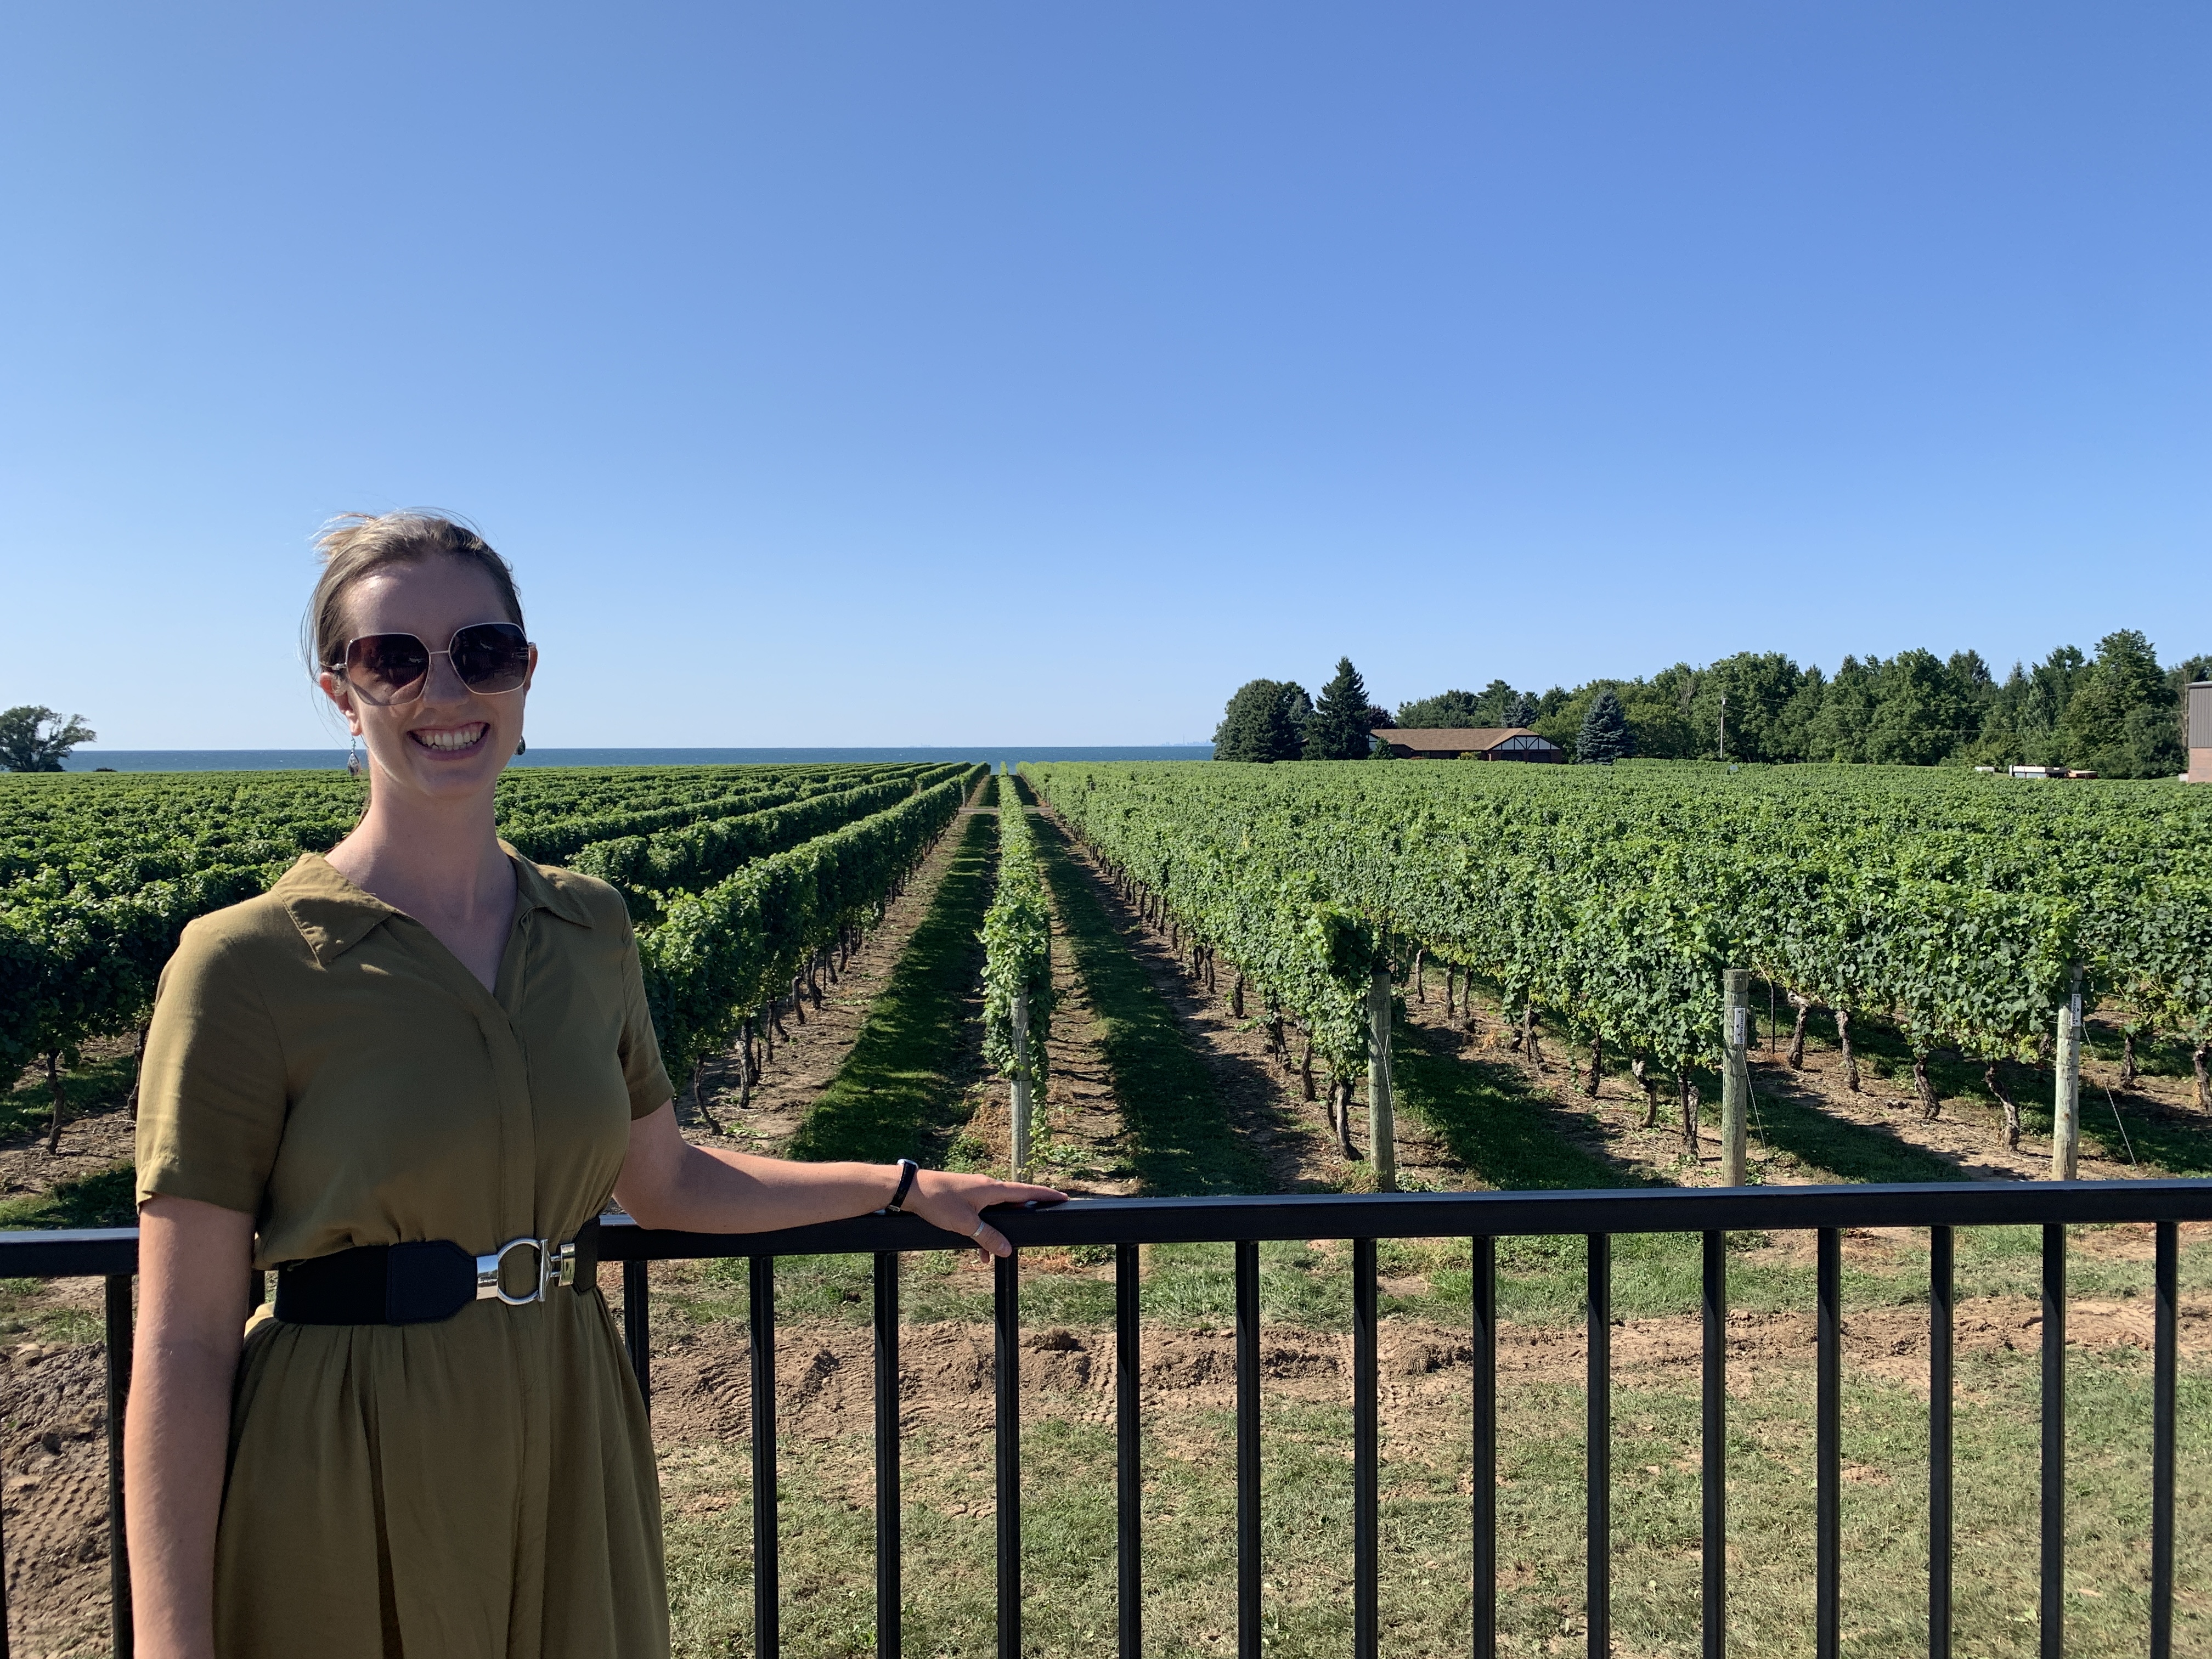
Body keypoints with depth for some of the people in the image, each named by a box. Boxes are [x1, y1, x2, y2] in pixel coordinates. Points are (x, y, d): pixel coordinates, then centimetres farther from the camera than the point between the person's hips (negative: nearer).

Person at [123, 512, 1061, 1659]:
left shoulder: (590, 928, 1)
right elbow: (182, 1347, -12)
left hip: (568, 1463, 4)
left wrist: (903, 1186, 12)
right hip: (344, 1495, -4)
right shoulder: (244, 965, -14)